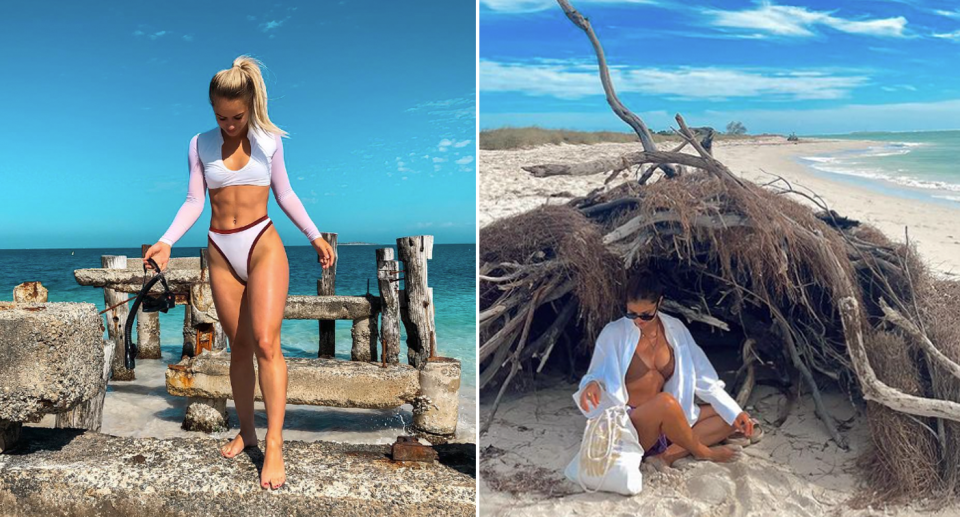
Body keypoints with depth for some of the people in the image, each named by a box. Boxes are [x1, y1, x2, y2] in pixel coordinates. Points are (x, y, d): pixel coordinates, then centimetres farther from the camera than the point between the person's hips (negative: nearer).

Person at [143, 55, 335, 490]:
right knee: (238, 346, 8)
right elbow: (194, 202, 4)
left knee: (266, 342, -14)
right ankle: (245, 430, 24)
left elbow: (284, 194, 10)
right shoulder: (200, 144, 6)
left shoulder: (268, 140, 2)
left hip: (263, 245, -2)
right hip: (221, 251, 3)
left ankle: (274, 446, -12)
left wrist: (315, 236, 5)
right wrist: (166, 241, -10)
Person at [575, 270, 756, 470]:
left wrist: (734, 412, -1)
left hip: (666, 421, 6)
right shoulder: (614, 334, -11)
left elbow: (702, 377, 5)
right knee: (665, 401, -36)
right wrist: (593, 384, -27)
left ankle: (667, 455, -17)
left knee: (727, 417, -3)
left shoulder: (674, 329, 1)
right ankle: (702, 452, -8)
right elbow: (598, 375, -3)